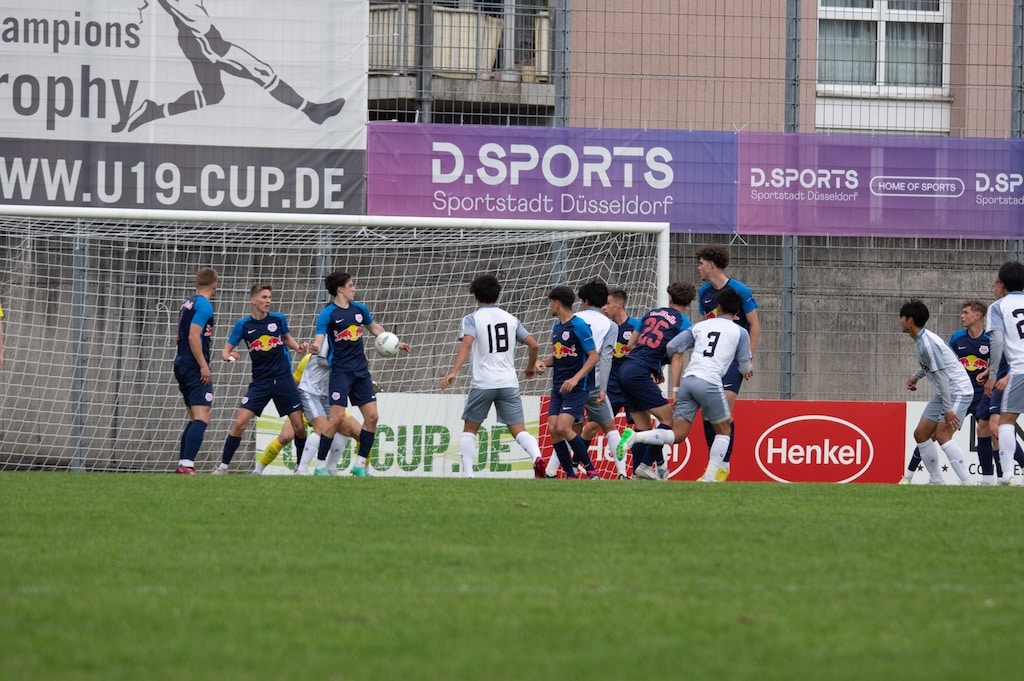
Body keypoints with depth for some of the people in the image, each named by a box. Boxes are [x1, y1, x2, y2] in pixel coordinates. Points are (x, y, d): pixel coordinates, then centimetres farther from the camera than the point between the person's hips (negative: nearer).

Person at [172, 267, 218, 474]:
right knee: (202, 417, -15)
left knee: (194, 419, 15)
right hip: (195, 367, -9)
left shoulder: (187, 303, 15)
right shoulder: (204, 306, -11)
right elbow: (194, 336, -20)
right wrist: (204, 366, -20)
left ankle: (183, 465, 11)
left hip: (182, 364, 9)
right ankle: (187, 465, -27)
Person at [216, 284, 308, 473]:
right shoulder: (243, 325, -3)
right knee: (240, 423, -12)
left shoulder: (278, 319, 1)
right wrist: (228, 356, -25)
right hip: (260, 383, -1)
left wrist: (297, 346, -1)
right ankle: (223, 466, -2)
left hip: (283, 379, 1)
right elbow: (226, 351, -2)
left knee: (299, 426, 0)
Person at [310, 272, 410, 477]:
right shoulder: (328, 314, -9)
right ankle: (320, 466, -5)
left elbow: (375, 328, 27)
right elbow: (319, 341, -19)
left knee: (372, 416, 0)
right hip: (340, 372, -6)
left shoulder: (359, 309, 9)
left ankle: (360, 464, 10)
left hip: (361, 371, 6)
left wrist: (395, 343, 26)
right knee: (337, 417, -14)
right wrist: (315, 348, -41)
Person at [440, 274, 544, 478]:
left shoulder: (472, 319, 1)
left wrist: (453, 372, -25)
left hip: (482, 383, -3)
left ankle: (467, 474, 3)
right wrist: (531, 367, 29)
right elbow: (533, 344, 10)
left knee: (469, 429, 13)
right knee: (519, 430, 0)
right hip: (509, 383, 3)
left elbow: (466, 343, -17)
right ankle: (537, 456, -28)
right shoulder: (510, 319, 13)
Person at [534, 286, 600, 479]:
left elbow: (593, 356, -13)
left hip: (577, 388, -8)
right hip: (558, 387, 8)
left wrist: (575, 379, -22)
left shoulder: (579, 325, -12)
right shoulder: (556, 326, 13)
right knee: (552, 429, -2)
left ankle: (591, 469, -8)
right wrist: (543, 362, 3)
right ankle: (570, 475, 4)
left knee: (563, 427, -19)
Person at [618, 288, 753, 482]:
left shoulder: (701, 326, 21)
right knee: (723, 430, 16)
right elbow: (745, 368, 17)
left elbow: (671, 347, 17)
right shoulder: (740, 332, 12)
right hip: (710, 382, -4)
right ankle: (710, 477, 5)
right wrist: (746, 371, 44)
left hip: (687, 380, 4)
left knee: (677, 435, 4)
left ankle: (634, 437, -18)